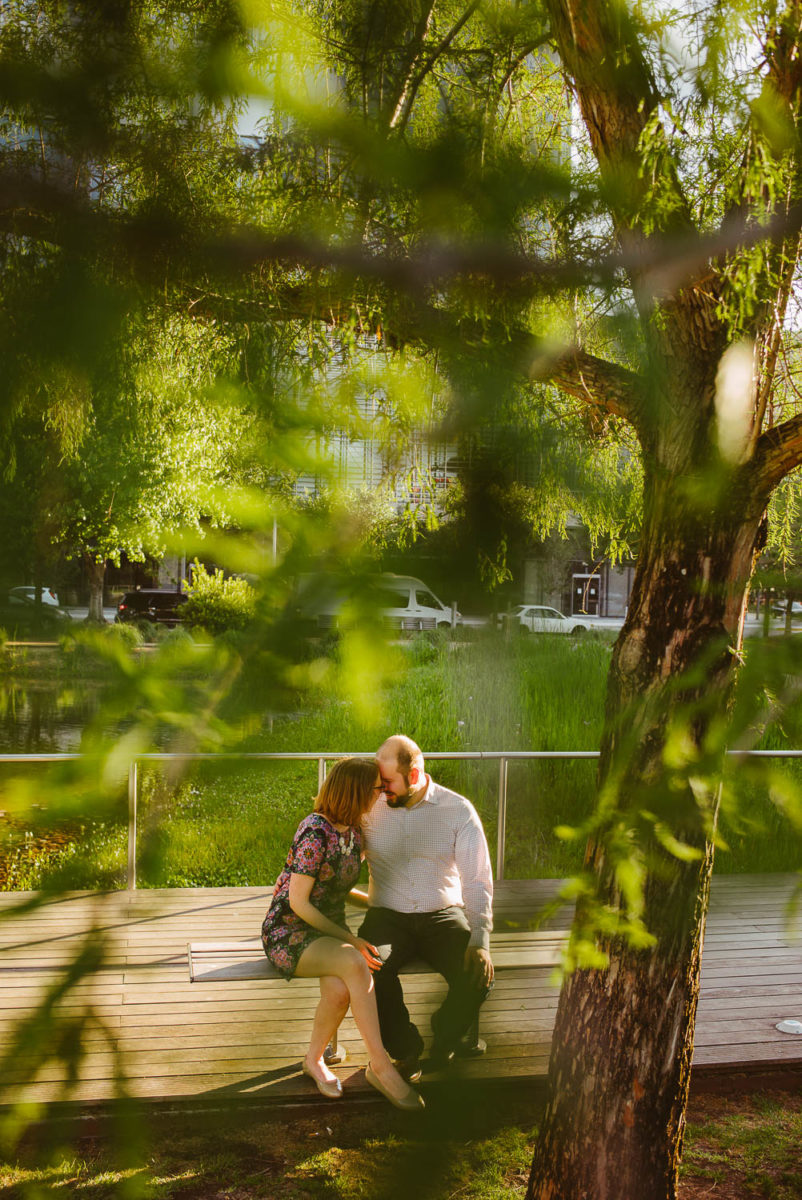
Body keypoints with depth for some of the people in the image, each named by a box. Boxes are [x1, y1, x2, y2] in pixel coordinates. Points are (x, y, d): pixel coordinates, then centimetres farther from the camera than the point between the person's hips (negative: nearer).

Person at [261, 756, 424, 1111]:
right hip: (288, 933, -7)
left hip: (327, 930, 7)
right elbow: (298, 902, -18)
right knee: (354, 963, -34)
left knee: (340, 989, -29)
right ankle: (380, 1066, -27)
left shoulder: (354, 833, 7)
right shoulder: (315, 831, -18)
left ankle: (314, 1059, -5)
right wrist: (349, 941, -18)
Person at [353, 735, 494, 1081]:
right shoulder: (371, 808, 1)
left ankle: (448, 1037, 9)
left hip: (442, 914, 0)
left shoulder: (458, 811, -4)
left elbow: (477, 882, -6)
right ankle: (405, 1049, -4)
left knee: (478, 974, -26)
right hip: (387, 916, 0)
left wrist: (479, 941, -19)